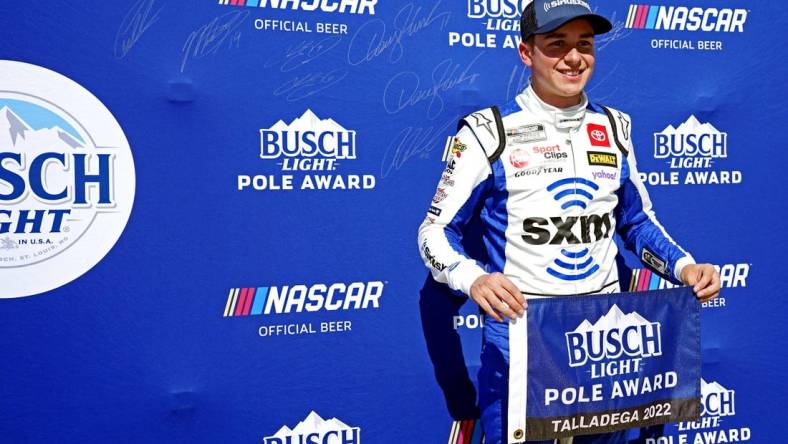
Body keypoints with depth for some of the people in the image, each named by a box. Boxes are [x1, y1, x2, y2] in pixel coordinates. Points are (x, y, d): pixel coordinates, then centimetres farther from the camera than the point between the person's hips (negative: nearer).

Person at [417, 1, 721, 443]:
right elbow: (437, 230, -7)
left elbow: (637, 221, 17)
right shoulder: (489, 131, -8)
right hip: (520, 329, -4)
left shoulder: (615, 127, 7)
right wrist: (474, 279, -26)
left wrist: (683, 267, -1)